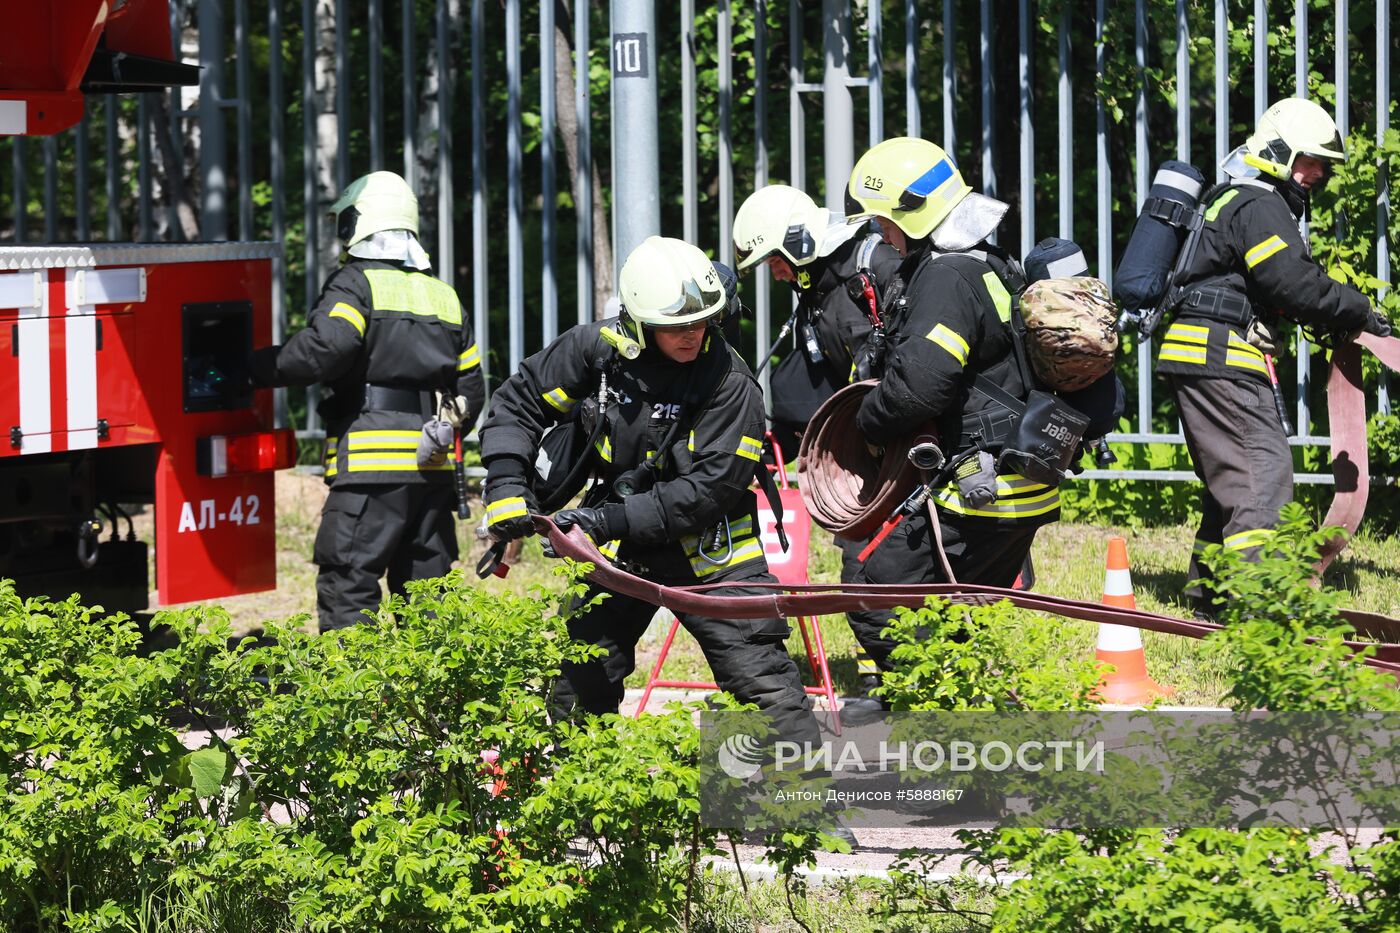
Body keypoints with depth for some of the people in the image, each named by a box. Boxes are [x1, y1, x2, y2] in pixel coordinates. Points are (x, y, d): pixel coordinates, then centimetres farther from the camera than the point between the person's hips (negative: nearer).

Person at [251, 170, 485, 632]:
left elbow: (323, 349, -20)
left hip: (371, 467, -7)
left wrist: (260, 368, -8)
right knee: (424, 583, 12)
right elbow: (471, 388, 21)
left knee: (347, 584, -9)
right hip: (432, 469, 7)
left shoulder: (356, 284, -3)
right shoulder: (443, 295, 21)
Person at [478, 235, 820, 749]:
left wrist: (611, 520, -27)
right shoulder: (596, 348, -11)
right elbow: (518, 404, 1)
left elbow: (709, 490, -23)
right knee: (579, 684, 10)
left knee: (762, 677, -8)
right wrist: (508, 490, -10)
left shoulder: (730, 384, -20)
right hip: (618, 551, 3)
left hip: (706, 549, -3)